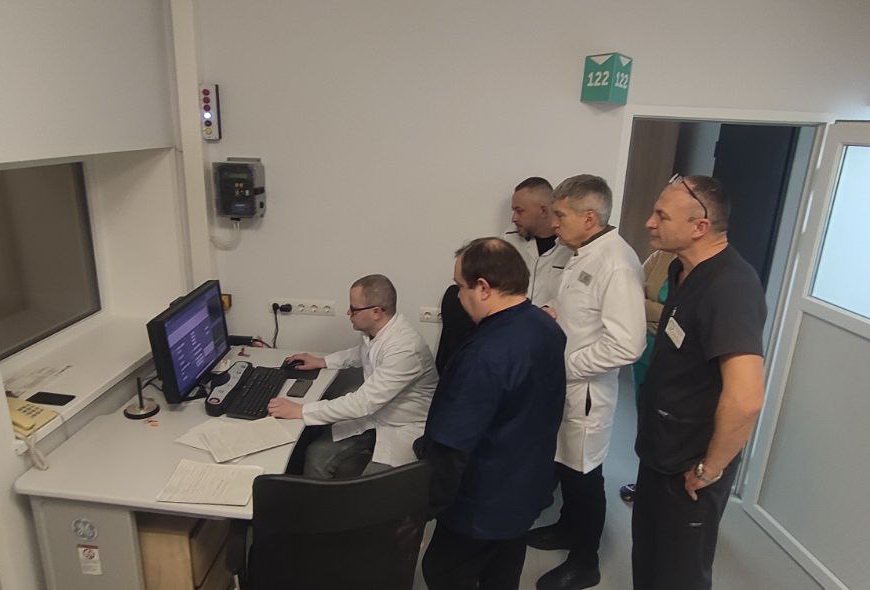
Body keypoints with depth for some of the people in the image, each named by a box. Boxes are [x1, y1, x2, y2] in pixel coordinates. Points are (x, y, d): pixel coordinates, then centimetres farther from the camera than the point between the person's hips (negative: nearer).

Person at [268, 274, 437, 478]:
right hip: (372, 413, 8)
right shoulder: (373, 330, -4)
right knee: (316, 455, -4)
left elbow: (364, 402, -30)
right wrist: (323, 361, 12)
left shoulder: (405, 348, -30)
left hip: (404, 429, -8)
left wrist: (300, 411, -25)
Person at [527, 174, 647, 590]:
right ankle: (568, 527, 48)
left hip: (587, 388, -8)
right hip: (563, 383, 8)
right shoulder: (582, 253, 4)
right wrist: (554, 312, -1)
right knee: (564, 463, 24)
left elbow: (626, 345, -30)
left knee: (584, 474, 10)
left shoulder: (617, 263, -25)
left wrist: (566, 364, -21)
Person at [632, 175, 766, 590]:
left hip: (689, 467, -8)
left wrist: (711, 467, -23)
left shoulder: (729, 287, -28)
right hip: (661, 450, 8)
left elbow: (746, 398, -36)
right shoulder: (683, 270, 2)